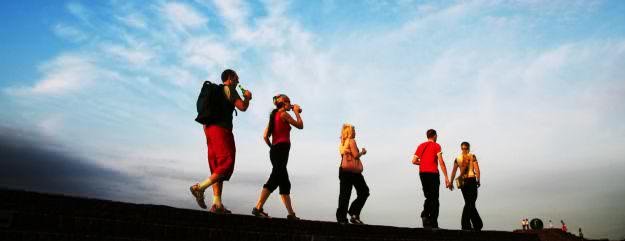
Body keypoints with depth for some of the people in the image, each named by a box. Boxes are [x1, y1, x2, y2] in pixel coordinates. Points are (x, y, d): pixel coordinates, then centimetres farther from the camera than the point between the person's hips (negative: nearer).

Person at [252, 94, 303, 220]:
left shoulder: (274, 115, 20)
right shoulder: (284, 114, -2)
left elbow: (265, 136, 15)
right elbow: (300, 126, 5)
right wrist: (296, 112, 17)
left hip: (274, 150, 9)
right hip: (282, 149, -9)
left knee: (285, 183, 9)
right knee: (274, 180, -14)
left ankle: (291, 214, 12)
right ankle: (258, 208, -19)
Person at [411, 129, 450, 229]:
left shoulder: (421, 146, 14)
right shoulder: (436, 146, 1)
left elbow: (414, 161, 6)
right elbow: (441, 162, -9)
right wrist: (446, 177, -10)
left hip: (422, 173, 4)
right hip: (433, 173, -4)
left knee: (428, 197, 15)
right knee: (434, 199, 1)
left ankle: (425, 214, -9)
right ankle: (433, 223, -1)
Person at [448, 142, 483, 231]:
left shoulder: (457, 158, 9)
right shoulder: (472, 156, -1)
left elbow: (453, 171, 4)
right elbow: (477, 169, -8)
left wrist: (451, 183, 5)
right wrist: (478, 180, 0)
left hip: (462, 182, 4)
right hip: (471, 180, -4)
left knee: (469, 203, 13)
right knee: (470, 203, -2)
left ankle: (478, 225, 17)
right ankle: (465, 224, -10)